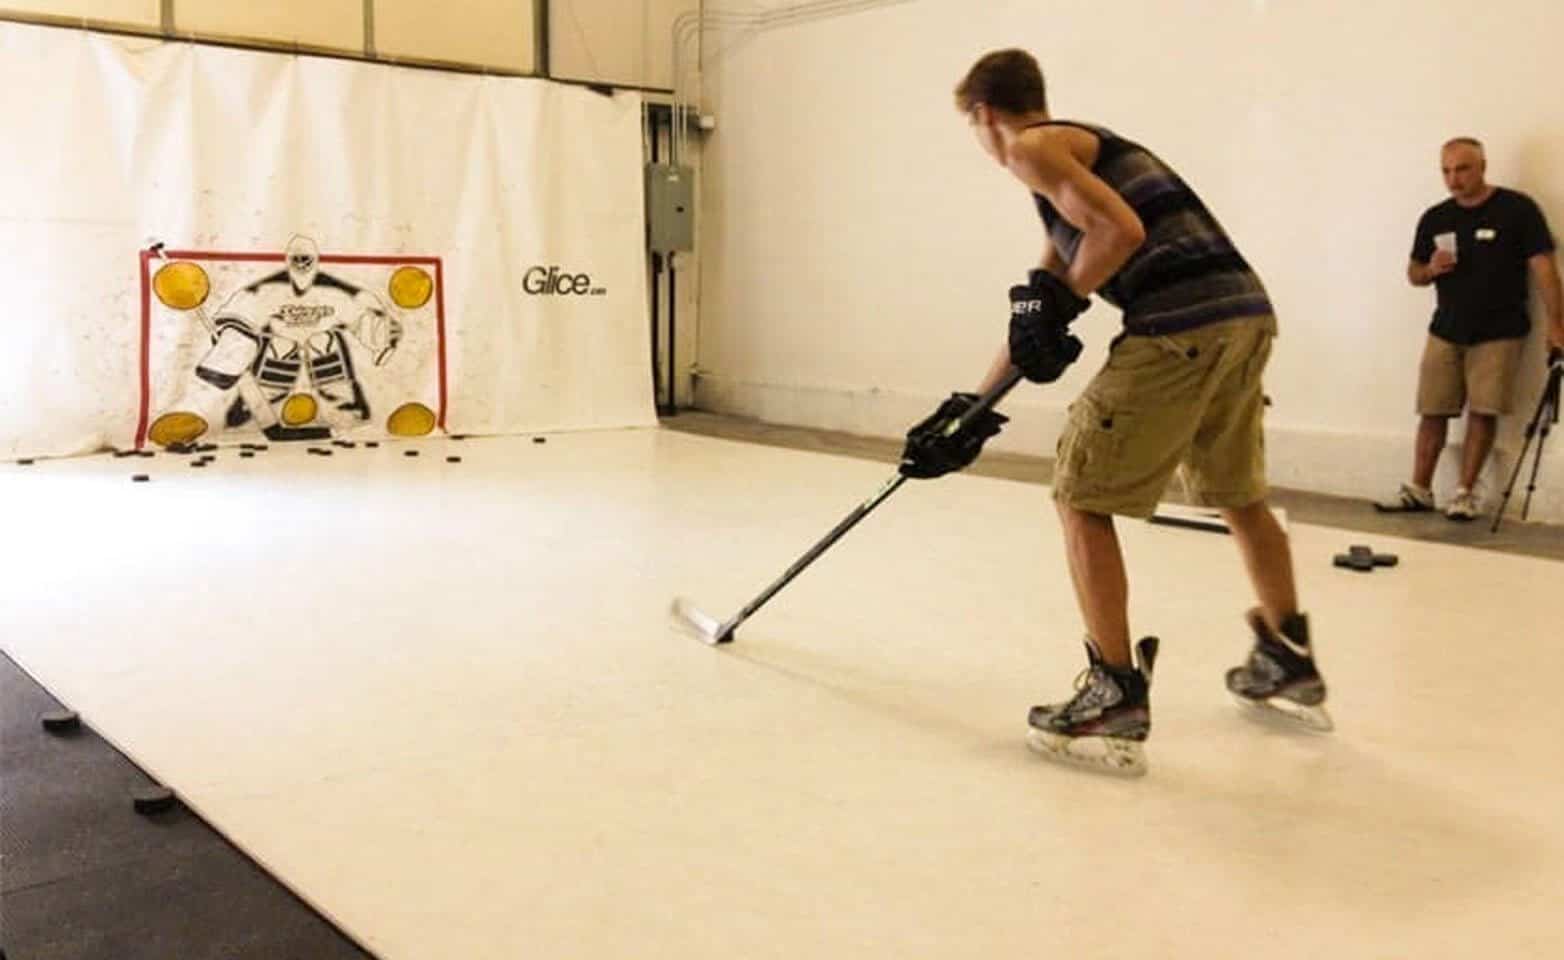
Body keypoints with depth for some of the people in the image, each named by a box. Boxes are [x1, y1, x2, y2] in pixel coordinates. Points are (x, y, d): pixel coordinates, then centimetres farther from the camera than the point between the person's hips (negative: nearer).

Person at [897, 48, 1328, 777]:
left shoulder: (1033, 146, 2)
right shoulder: (1089, 151, 31)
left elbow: (1121, 230, -15)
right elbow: (1036, 314, 31)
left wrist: (1059, 303, 0)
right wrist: (975, 407, 32)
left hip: (1181, 326, -9)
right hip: (1248, 313, 10)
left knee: (1080, 495, 2)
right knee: (1237, 494, 26)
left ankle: (1117, 701, 5)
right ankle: (1289, 665, 41)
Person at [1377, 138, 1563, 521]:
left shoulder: (1517, 209, -7)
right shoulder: (1434, 218, 6)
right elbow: (1414, 273, 15)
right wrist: (1430, 269, -9)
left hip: (1498, 333, -4)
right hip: (1446, 331, 4)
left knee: (1483, 412, -2)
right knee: (1432, 412, 4)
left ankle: (1465, 492, 7)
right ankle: (1419, 490, 13)